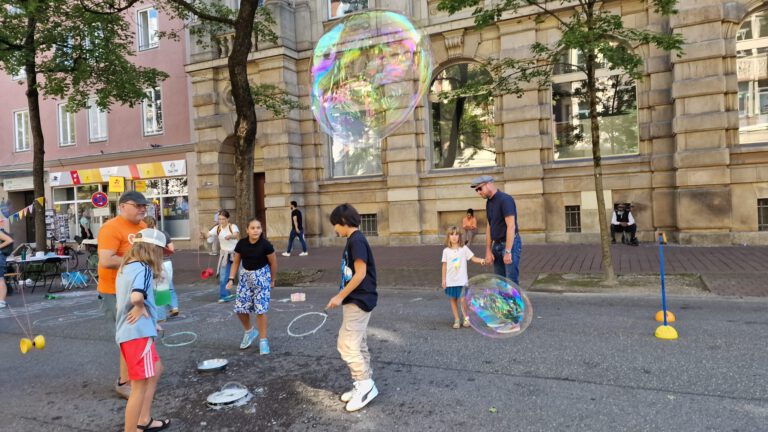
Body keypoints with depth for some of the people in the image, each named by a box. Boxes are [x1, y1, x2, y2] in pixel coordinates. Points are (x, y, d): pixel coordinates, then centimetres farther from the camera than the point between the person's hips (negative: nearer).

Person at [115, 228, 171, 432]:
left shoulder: (125, 267, 12)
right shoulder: (143, 269, -16)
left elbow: (128, 297, 14)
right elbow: (136, 296, -33)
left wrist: (150, 321, 7)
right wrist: (141, 307, -12)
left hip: (127, 332, 10)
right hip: (138, 333, -10)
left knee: (156, 369, 24)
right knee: (140, 386, -1)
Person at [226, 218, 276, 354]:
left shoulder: (265, 245, -19)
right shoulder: (241, 243, -10)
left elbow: (273, 263, -6)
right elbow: (236, 262, 3)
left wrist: (272, 280, 3)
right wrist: (231, 279, -4)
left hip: (261, 275, -4)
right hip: (245, 276, 4)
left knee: (260, 309, -5)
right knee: (240, 308, 4)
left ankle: (263, 340, 10)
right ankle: (249, 331, 32)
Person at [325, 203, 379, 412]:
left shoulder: (356, 240, -17)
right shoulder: (354, 240, 13)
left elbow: (361, 273, -22)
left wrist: (340, 296, -17)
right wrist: (341, 296, 13)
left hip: (358, 301, -10)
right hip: (355, 301, 10)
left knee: (346, 344, -8)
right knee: (358, 345, 14)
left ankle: (365, 384, 1)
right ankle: (365, 385, 23)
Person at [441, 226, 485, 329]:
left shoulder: (464, 248, 0)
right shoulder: (446, 251, 3)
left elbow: (473, 258, -1)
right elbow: (444, 266, 6)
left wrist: (481, 260, -21)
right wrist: (443, 279, 5)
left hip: (462, 280, -2)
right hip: (450, 281, 2)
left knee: (463, 300, -8)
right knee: (453, 299, 7)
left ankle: (466, 318, 15)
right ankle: (456, 320, 19)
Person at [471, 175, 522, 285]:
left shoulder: (505, 200, -16)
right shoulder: (489, 202, 10)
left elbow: (511, 226, -21)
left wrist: (507, 251, -24)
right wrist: (488, 250, 9)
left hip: (510, 244, -8)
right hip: (497, 245, 8)